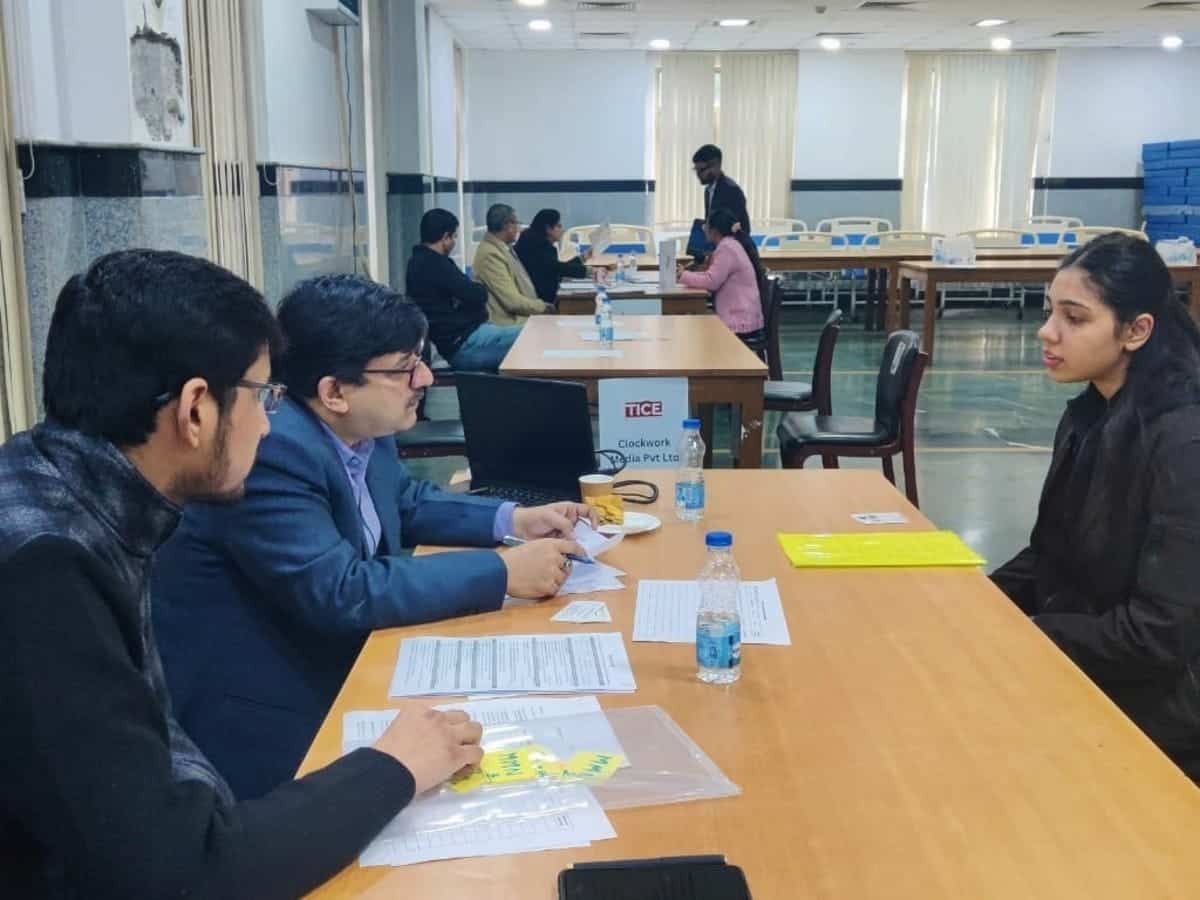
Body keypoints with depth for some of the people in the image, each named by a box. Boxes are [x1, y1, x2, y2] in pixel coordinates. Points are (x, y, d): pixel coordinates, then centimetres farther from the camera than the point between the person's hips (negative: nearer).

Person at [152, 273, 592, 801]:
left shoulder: (364, 434, -1)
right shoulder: (271, 454, -27)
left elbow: (408, 503, 17)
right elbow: (342, 594, -33)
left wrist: (513, 520, 2)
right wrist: (504, 573, -29)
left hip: (328, 666, 8)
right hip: (257, 714, -8)